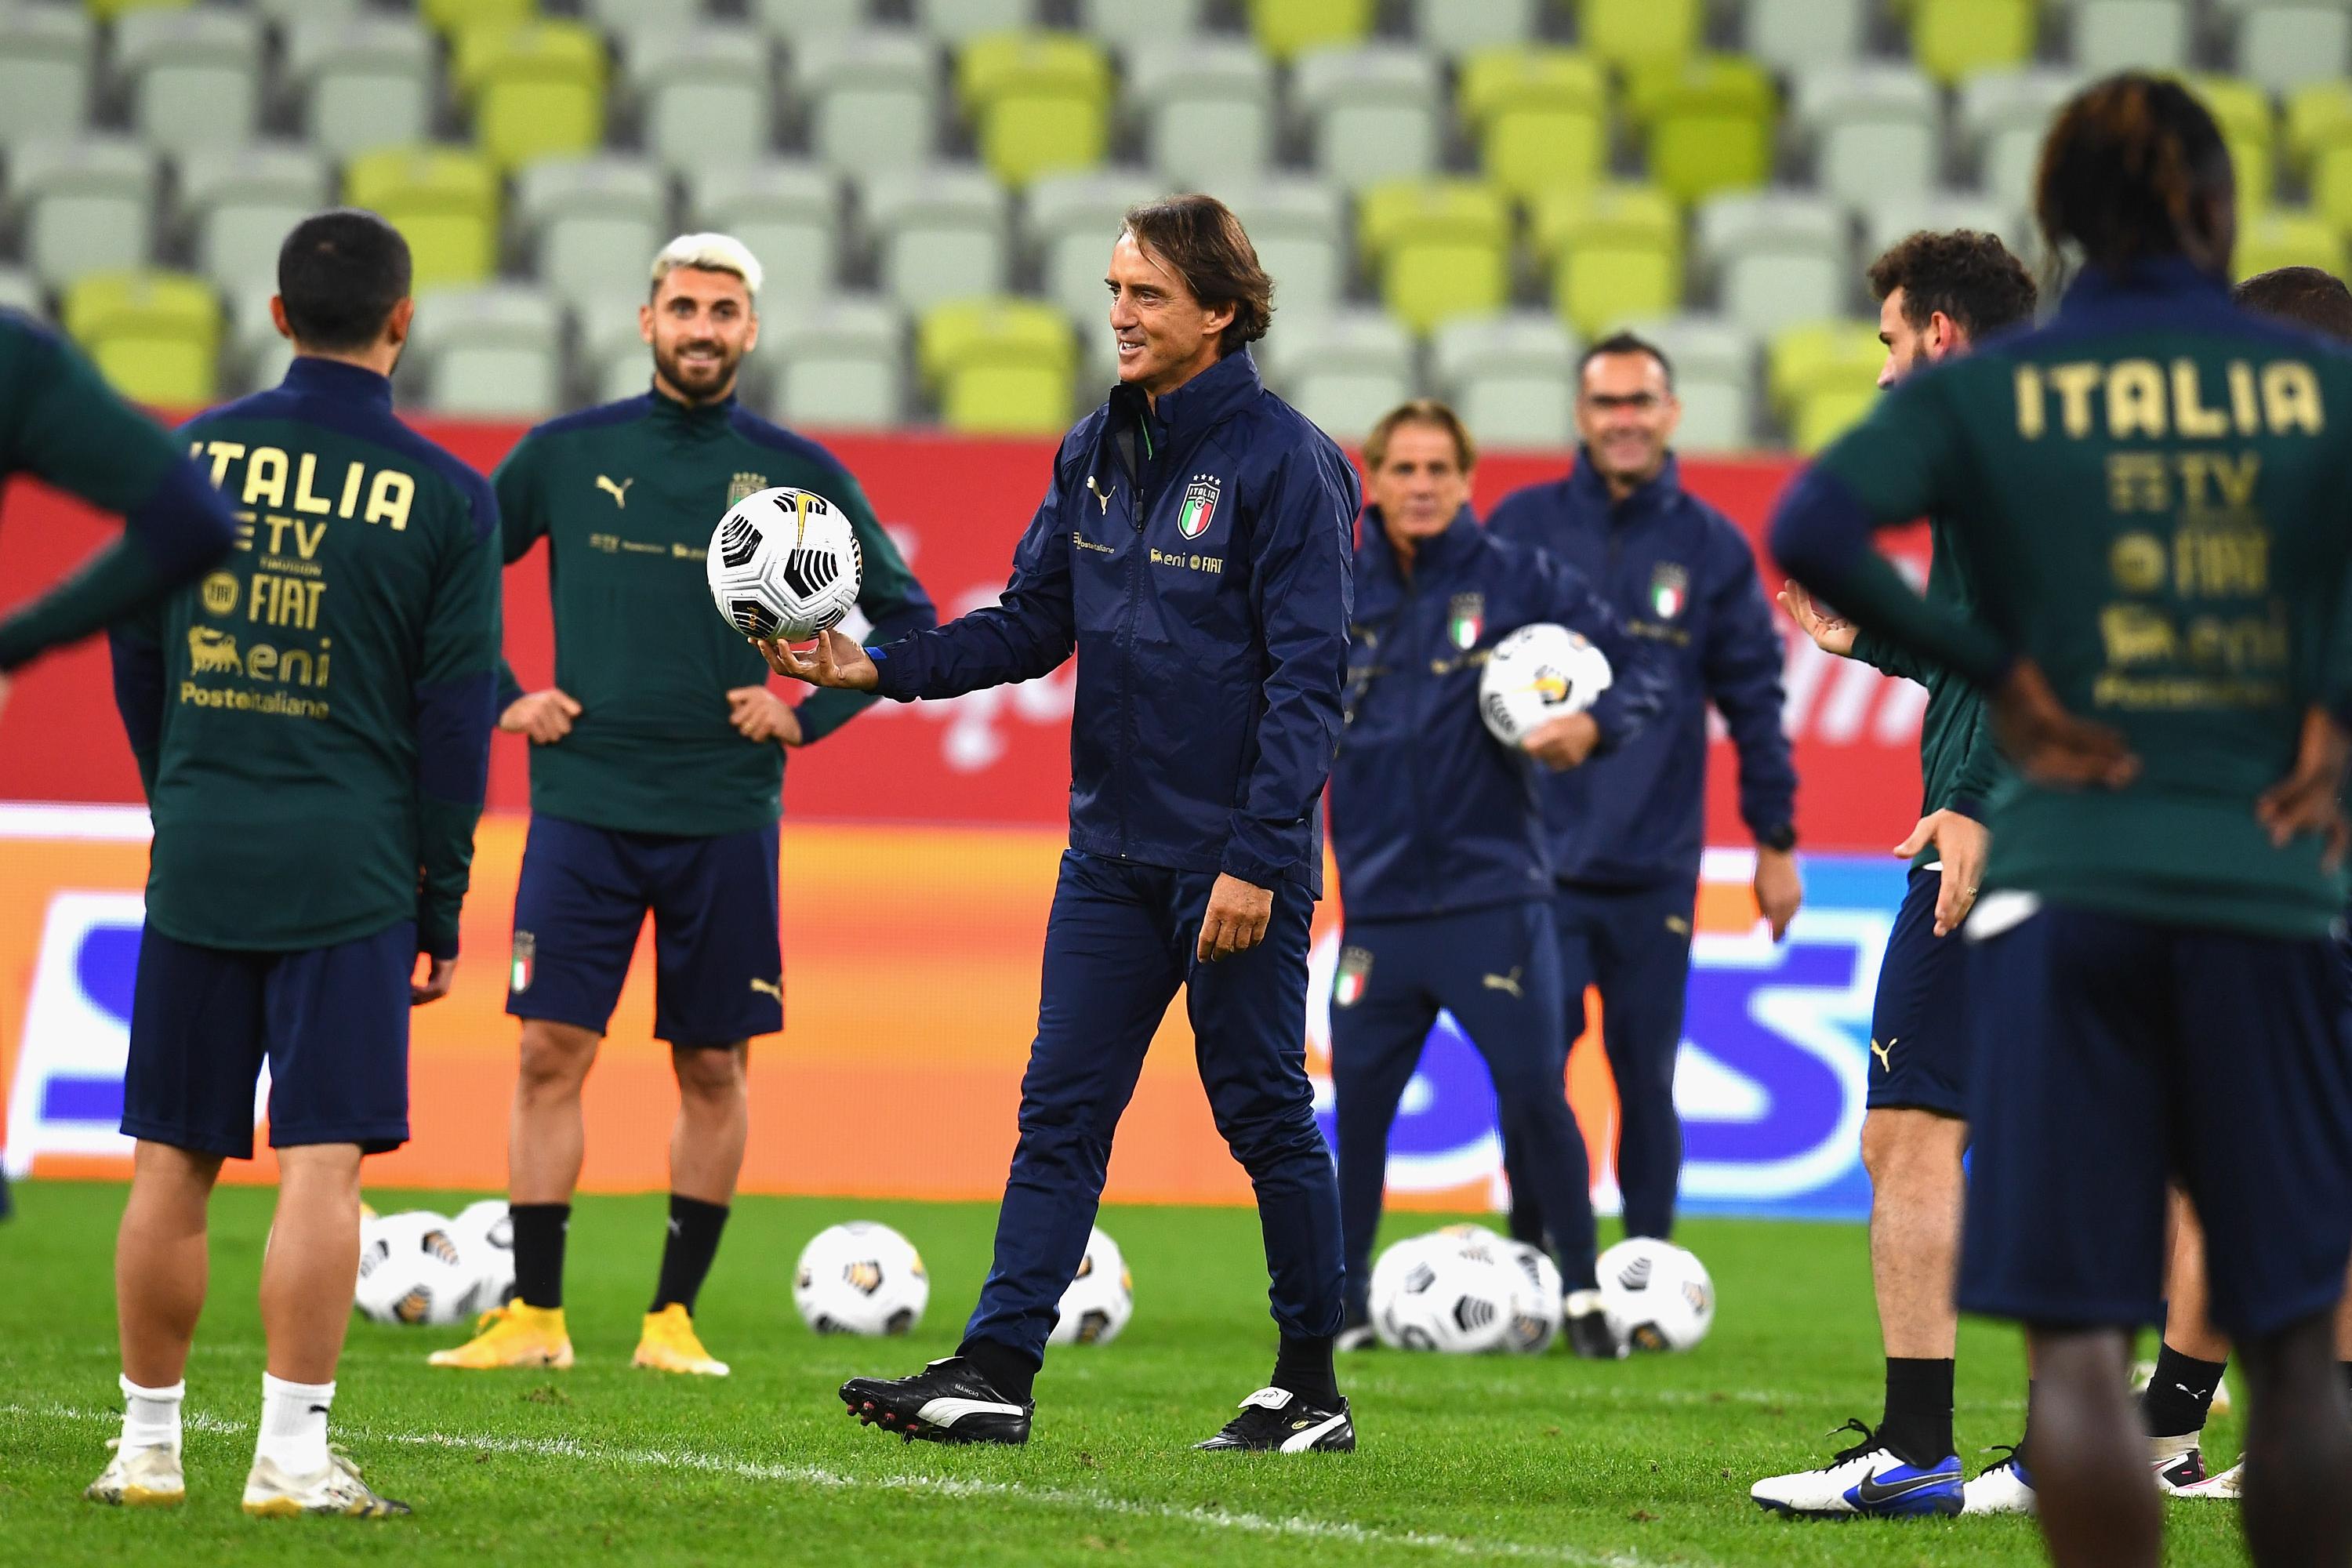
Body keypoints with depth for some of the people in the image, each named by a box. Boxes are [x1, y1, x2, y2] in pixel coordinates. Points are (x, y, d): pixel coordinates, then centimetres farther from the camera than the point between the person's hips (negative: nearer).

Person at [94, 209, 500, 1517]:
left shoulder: (190, 456, 4)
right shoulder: (447, 498, -3)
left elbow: (134, 659, 12)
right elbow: (456, 717, -2)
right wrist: (443, 906, 6)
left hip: (197, 861, 3)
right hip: (349, 873, -3)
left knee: (174, 1162, 9)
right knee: (323, 1164, -3)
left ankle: (150, 1446, 15)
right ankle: (293, 1456, -6)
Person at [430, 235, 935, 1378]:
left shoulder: (799, 476, 3)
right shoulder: (567, 455, 4)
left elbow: (906, 618, 10)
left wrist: (807, 710, -1)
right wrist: (502, 697, 3)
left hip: (726, 815, 0)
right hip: (582, 802, 0)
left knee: (713, 1069, 4)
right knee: (550, 1051, -5)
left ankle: (675, 1315, 13)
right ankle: (535, 1315, 0)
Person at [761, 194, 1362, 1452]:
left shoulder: (1282, 463, -12)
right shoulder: (1095, 451, 9)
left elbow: (1308, 676, -15)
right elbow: (1032, 625, 12)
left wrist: (1259, 861, -20)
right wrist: (880, 668, -3)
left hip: (1234, 860, -6)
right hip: (1111, 850, 6)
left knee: (1265, 1113, 3)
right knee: (1060, 1110, 3)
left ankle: (1312, 1385, 14)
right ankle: (995, 1371, 1)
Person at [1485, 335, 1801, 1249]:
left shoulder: (1710, 546, 5)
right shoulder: (1522, 527, 4)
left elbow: (1753, 697, 9)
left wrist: (1776, 838, 8)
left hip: (1656, 864, 0)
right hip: (1535, 856, 0)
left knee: (1646, 1079, 4)